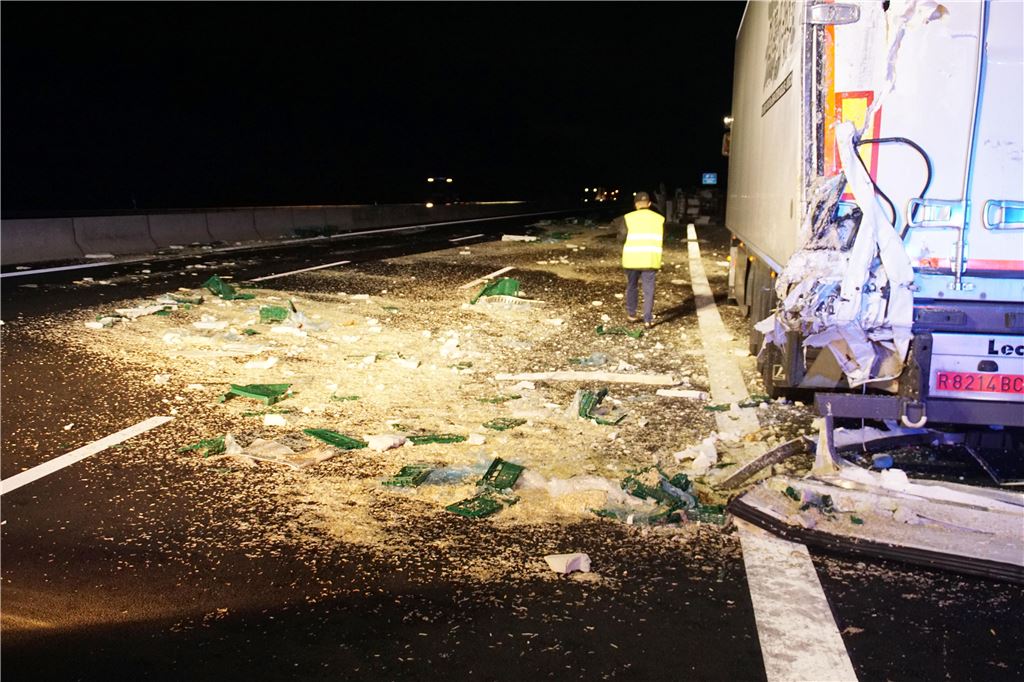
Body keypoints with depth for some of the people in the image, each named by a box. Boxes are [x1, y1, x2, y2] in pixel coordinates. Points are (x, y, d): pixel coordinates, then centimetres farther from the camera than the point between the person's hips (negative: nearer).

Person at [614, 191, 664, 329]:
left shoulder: (628, 218, -5)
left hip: (632, 259, 0)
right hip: (650, 260, 0)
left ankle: (631, 314, 29)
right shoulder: (659, 219, 1)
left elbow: (622, 238, -5)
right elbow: (661, 239, 6)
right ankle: (648, 320, 3)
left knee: (631, 287, 18)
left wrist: (621, 226, 14)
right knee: (649, 290, 5)